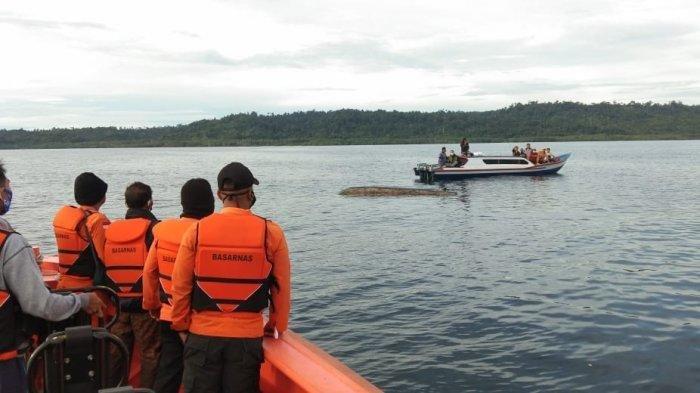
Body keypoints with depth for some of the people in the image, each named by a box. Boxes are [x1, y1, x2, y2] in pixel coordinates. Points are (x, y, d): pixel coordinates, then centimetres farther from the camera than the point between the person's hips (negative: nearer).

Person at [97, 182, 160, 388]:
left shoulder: (110, 230, 6)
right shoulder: (154, 228, -10)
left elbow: (101, 268, 13)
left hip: (117, 303, 5)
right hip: (145, 303, -5)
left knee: (115, 352, 15)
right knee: (150, 353, 3)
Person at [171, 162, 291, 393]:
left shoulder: (197, 230, -5)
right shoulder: (271, 233, -6)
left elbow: (180, 285, 0)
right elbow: (282, 289, 0)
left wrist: (181, 325, 14)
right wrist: (276, 328, 13)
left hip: (202, 334, 1)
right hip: (248, 336, 0)